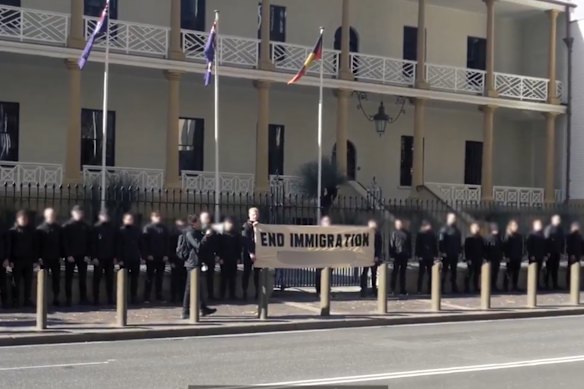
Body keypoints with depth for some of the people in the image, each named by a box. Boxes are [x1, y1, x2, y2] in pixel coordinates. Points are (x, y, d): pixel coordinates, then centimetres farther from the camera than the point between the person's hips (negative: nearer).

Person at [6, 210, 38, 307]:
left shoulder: (31, 231, 7)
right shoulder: (12, 231, 0)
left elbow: (35, 246, 8)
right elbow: (8, 246, -3)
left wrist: (35, 259, 1)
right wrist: (10, 260, -10)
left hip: (29, 260, 3)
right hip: (17, 260, -2)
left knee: (28, 281, 5)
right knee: (16, 281, 1)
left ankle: (27, 300, 12)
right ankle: (15, 301, 6)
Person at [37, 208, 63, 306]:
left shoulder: (58, 228, 8)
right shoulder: (40, 229, 1)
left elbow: (61, 243, 9)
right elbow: (38, 244, -1)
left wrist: (61, 256, 2)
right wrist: (39, 257, -8)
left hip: (56, 258, 2)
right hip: (44, 258, -2)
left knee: (56, 279, 3)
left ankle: (56, 298, 8)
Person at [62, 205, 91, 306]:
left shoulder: (85, 226, 9)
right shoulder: (67, 226, 0)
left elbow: (89, 241, 8)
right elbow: (65, 241, -4)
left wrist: (87, 255, -3)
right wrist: (68, 255, -13)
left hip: (83, 256, 3)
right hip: (70, 256, -3)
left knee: (83, 278, 4)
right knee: (69, 278, 1)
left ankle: (83, 299, 8)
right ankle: (68, 299, 4)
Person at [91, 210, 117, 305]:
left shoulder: (112, 228, 10)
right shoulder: (96, 228, -1)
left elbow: (115, 243, 11)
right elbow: (93, 243, -6)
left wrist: (115, 256, 5)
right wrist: (94, 257, -13)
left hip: (110, 258, 4)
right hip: (99, 258, -4)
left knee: (110, 279, 6)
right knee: (97, 278, 1)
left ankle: (110, 299, 11)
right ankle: (96, 299, 4)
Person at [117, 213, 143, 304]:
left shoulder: (137, 231, 9)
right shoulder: (121, 231, -1)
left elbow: (141, 244, 12)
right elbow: (119, 246, -5)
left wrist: (142, 256, 4)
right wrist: (119, 259, -11)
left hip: (135, 259, 3)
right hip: (124, 259, -3)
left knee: (134, 279, 7)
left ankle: (134, 298, 14)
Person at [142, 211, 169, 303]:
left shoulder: (164, 228, 10)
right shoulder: (148, 228, 0)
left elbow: (167, 242, 8)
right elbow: (145, 242, -5)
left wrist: (166, 255, -1)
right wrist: (148, 254, -14)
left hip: (162, 257, 3)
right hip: (151, 257, -3)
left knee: (160, 277, 7)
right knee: (149, 277, 0)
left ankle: (159, 296, 13)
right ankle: (147, 297, 2)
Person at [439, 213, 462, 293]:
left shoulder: (457, 230, 14)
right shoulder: (444, 230, -6)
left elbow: (459, 242, 18)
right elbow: (441, 242, -12)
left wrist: (459, 251, 8)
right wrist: (442, 252, -18)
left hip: (455, 254, 6)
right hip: (446, 255, -6)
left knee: (453, 272, 11)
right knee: (444, 271, -3)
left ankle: (454, 288, 16)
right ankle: (441, 289, -1)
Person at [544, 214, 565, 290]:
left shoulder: (560, 229, 13)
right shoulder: (549, 228, -7)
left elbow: (563, 240, 15)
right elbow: (546, 240, -11)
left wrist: (562, 251, 7)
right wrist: (547, 252, -15)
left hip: (557, 252, 6)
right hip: (550, 252, -6)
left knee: (555, 269, 7)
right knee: (548, 269, -1)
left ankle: (555, 284, 10)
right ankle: (546, 284, 5)